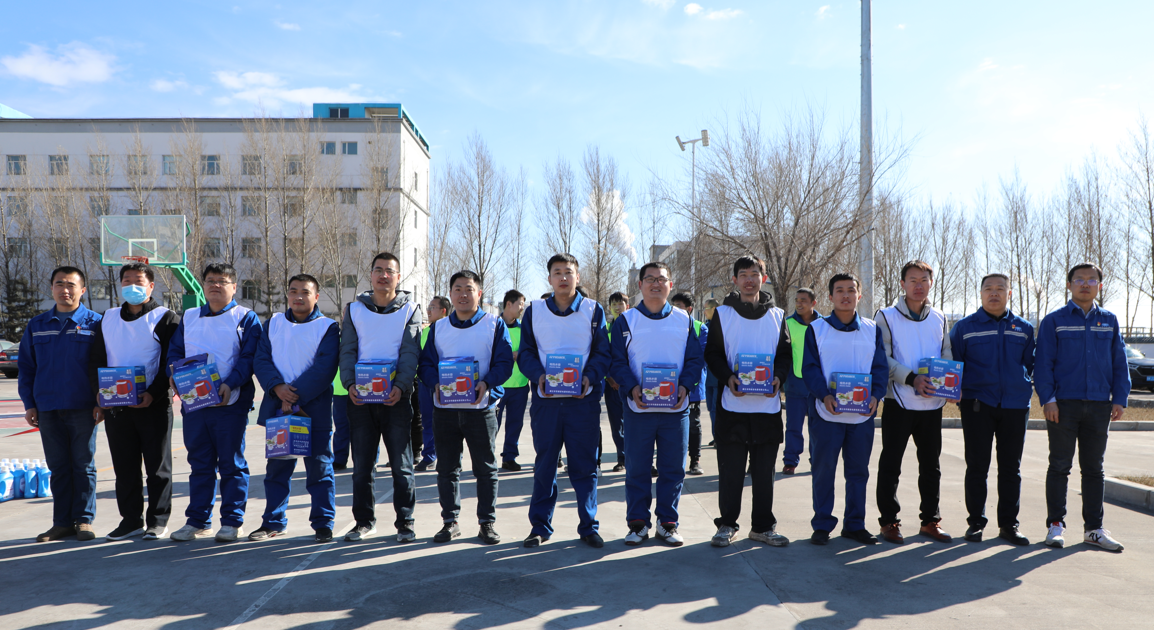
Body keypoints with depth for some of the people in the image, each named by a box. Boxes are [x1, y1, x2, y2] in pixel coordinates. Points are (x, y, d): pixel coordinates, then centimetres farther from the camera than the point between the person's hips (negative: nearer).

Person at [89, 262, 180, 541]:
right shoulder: (107, 319, 15)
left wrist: (153, 394, -18)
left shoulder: (166, 319, -1)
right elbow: (96, 361, 15)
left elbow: (173, 363, -7)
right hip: (116, 406, 5)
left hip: (154, 405, -5)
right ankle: (131, 520, 19)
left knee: (157, 466, 1)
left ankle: (158, 520, 10)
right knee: (124, 466, 9)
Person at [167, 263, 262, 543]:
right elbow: (175, 351, 16)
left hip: (230, 402, -4)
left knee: (232, 464, 1)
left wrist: (230, 384, -20)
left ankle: (232, 522, 9)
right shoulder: (189, 318, 17)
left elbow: (250, 357, -7)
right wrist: (174, 374, -4)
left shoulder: (246, 318, 2)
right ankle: (198, 521, 19)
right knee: (199, 463, 10)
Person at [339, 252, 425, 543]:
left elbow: (410, 353, -3)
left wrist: (401, 386, -18)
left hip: (396, 396, -2)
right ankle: (364, 521, 19)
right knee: (362, 464, 7)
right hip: (360, 397, 2)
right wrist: (350, 383, -11)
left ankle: (404, 522, 11)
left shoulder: (410, 309, 6)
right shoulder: (355, 309, 11)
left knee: (402, 464, 0)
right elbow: (347, 351, 6)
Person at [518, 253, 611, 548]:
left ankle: (588, 526, 15)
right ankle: (540, 526, 17)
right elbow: (526, 352, 7)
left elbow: (603, 353, 3)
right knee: (544, 465, 6)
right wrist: (538, 375, -11)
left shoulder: (593, 310, 5)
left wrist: (590, 376, -15)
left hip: (583, 399, -1)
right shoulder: (534, 311, 8)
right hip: (546, 399, 1)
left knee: (584, 465, 3)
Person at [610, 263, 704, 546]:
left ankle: (667, 523, 19)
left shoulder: (685, 320, 8)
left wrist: (685, 386, -11)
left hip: (676, 408, 1)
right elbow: (617, 362, 0)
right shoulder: (626, 321, 5)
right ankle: (638, 523, 16)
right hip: (638, 407, -1)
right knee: (636, 468, 4)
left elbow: (695, 359, 6)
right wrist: (632, 388, -16)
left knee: (673, 468, 6)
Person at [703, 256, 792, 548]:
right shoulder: (722, 314, 5)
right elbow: (712, 353, 3)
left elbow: (786, 354, 10)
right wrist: (728, 378, -15)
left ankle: (763, 526, 19)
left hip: (768, 403, 2)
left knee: (764, 469, 8)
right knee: (730, 469, 2)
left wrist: (778, 377, -10)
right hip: (732, 403, -2)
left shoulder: (777, 316, 11)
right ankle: (726, 524, 14)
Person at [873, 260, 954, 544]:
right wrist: (912, 379, -21)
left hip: (932, 403, 4)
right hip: (898, 402, -4)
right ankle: (889, 521, 12)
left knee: (931, 465, 11)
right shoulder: (886, 316, -2)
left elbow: (947, 357, 14)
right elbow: (883, 359, -9)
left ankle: (930, 520, 22)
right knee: (890, 465, 2)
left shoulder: (939, 318, 12)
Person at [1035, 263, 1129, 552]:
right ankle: (1056, 525, 10)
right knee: (1059, 466, 3)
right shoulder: (1054, 321, 1)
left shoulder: (1109, 321, 10)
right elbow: (1043, 363, -3)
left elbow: (1119, 363, 11)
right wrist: (1048, 398, -11)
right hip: (1063, 404, -3)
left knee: (1094, 468, 9)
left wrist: (1119, 399, 2)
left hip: (1099, 406, 3)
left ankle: (1094, 528, 17)